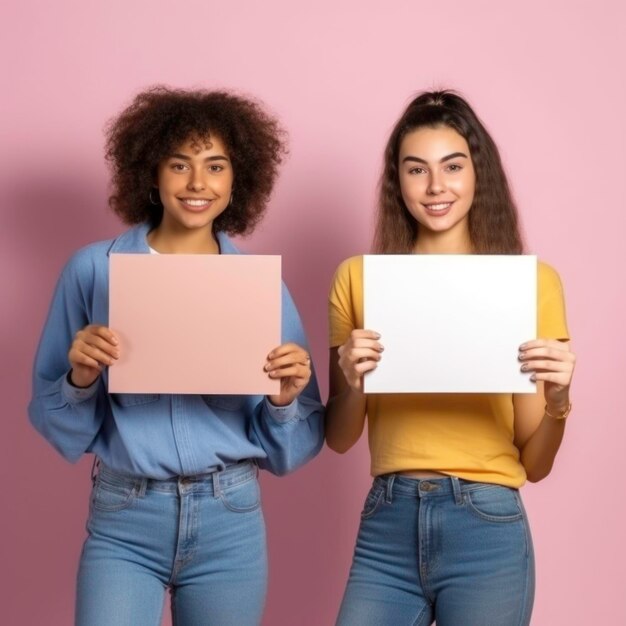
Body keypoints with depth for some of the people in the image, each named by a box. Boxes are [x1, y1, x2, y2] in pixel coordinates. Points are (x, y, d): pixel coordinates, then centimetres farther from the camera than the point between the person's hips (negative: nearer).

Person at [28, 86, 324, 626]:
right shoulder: (94, 270, -1)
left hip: (231, 522, 2)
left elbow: (286, 451, 5)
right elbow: (61, 429, 4)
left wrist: (283, 400, -14)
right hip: (123, 523, -1)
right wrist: (81, 379, -15)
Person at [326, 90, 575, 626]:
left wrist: (558, 399, -16)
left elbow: (535, 464, 3)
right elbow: (339, 440, 9)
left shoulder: (531, 278, -1)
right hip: (387, 525, 2)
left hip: (486, 528, -1)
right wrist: (352, 384, -10)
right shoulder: (359, 277, 3)